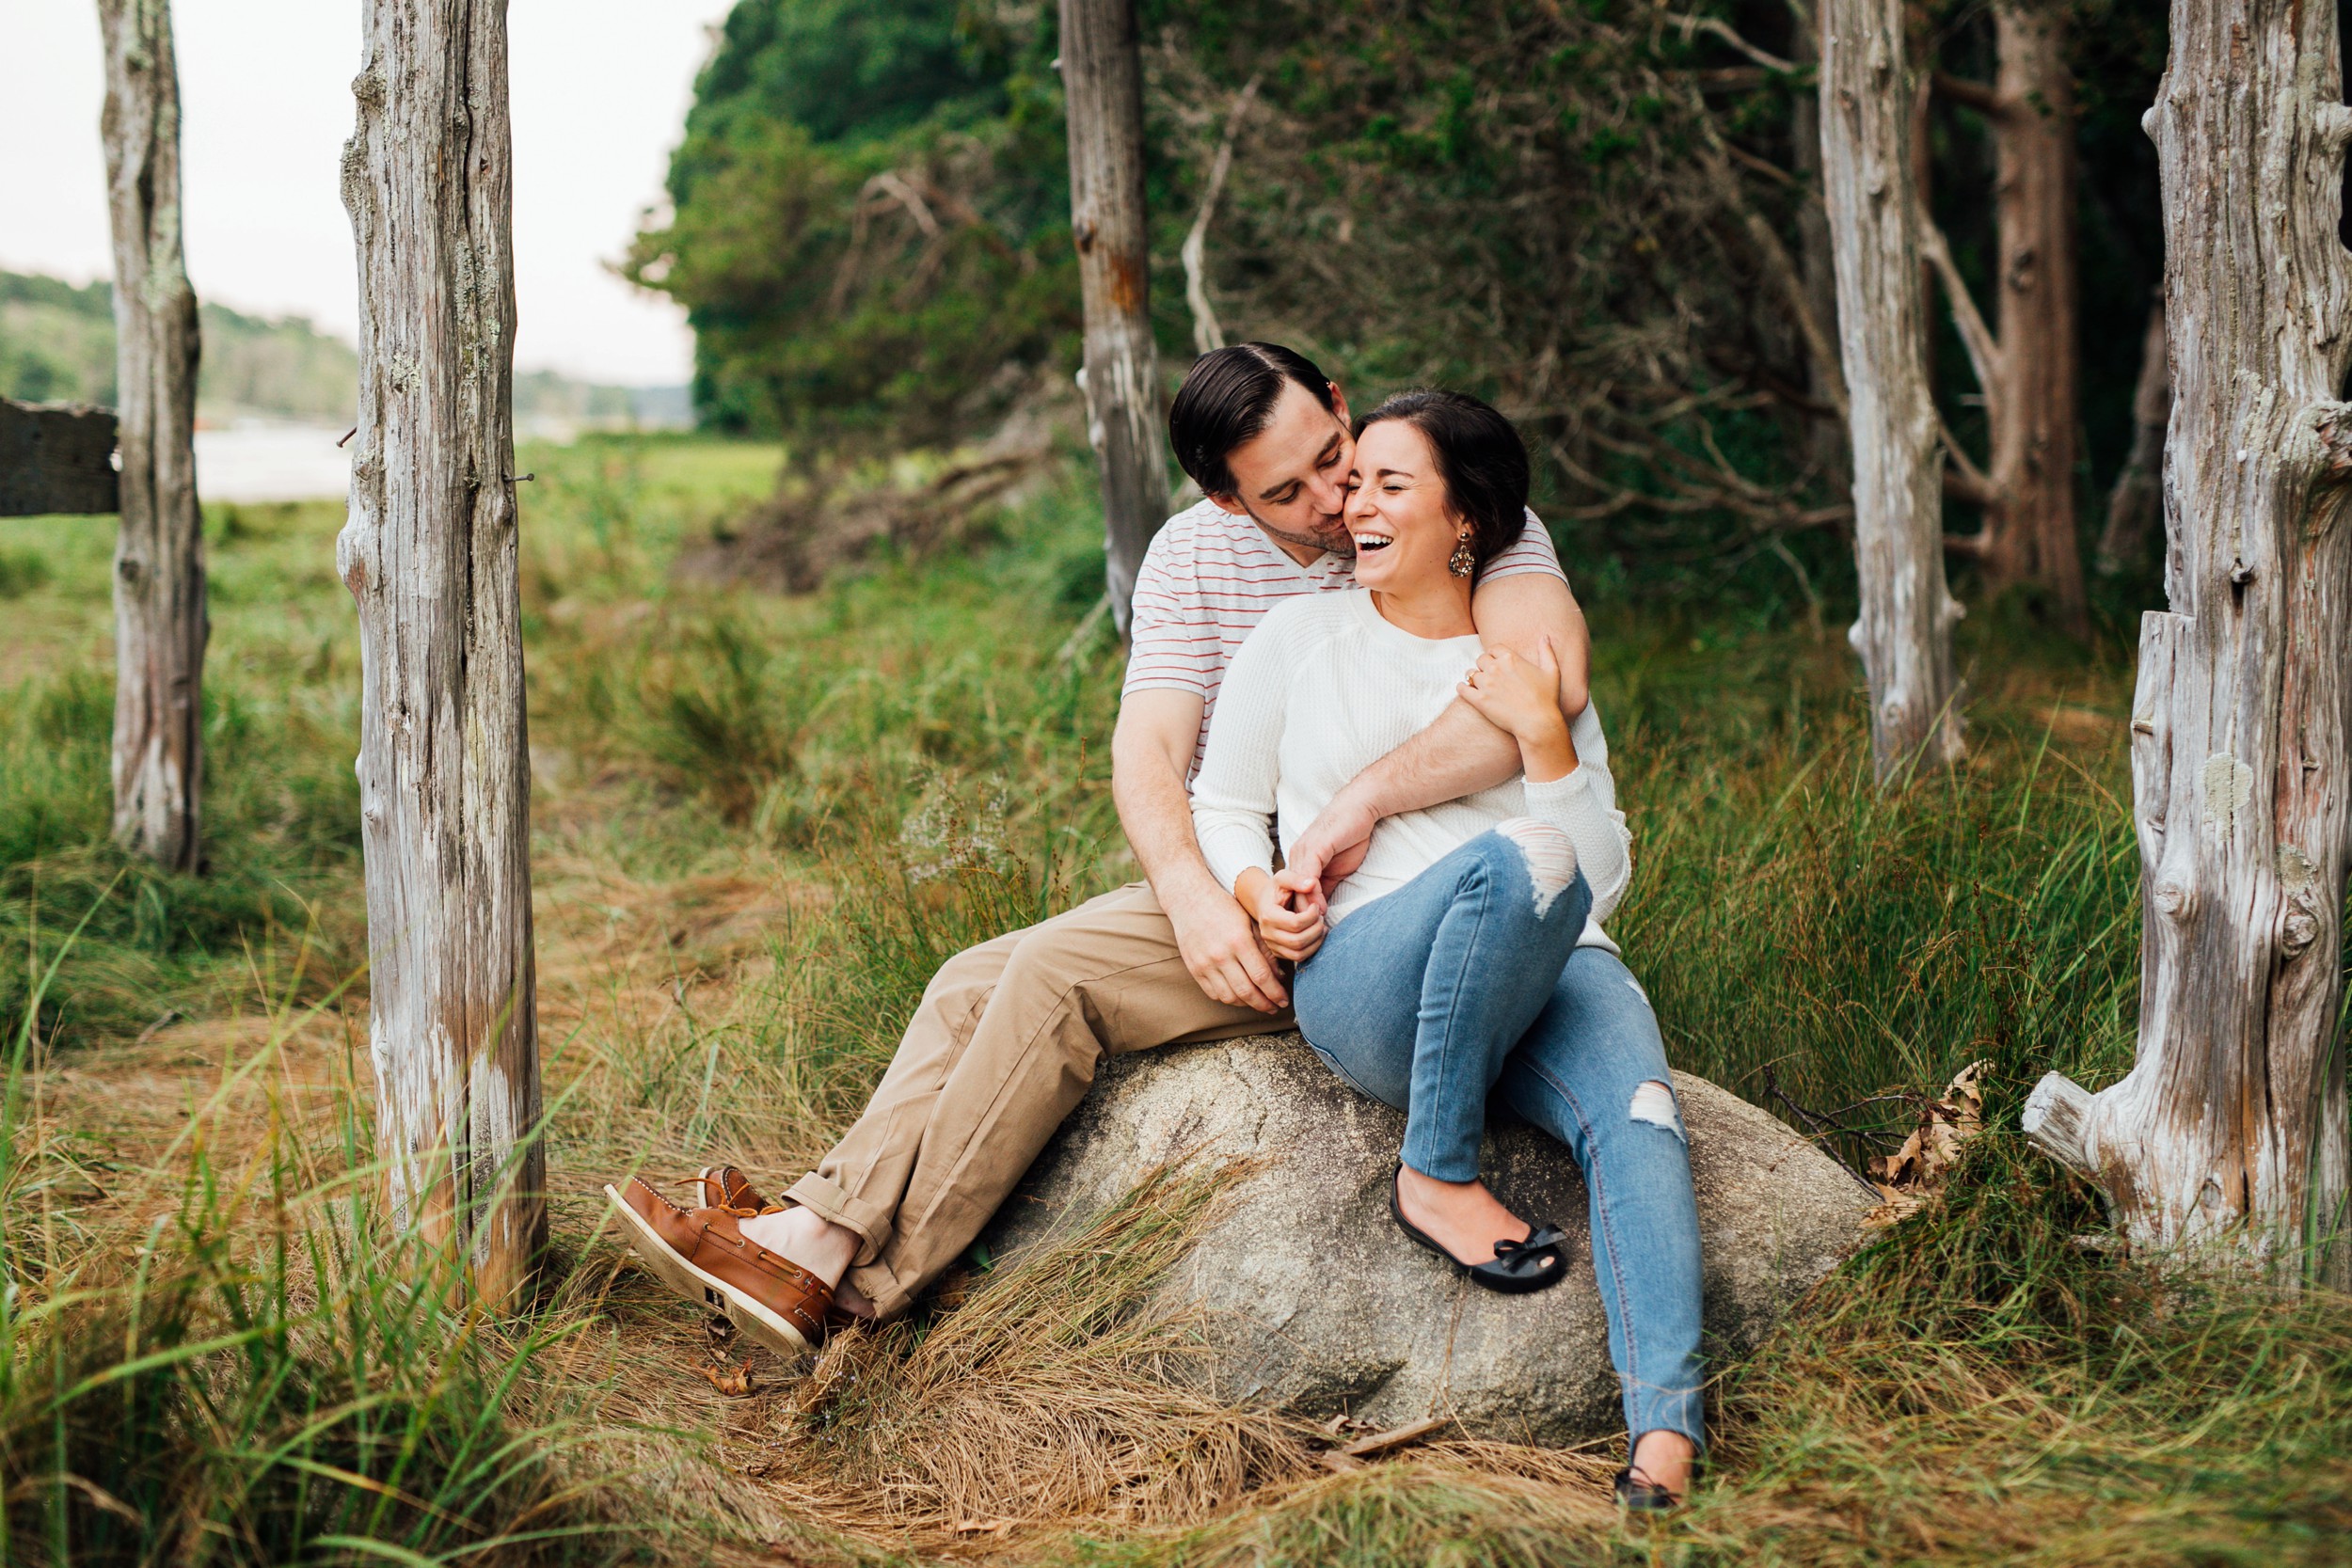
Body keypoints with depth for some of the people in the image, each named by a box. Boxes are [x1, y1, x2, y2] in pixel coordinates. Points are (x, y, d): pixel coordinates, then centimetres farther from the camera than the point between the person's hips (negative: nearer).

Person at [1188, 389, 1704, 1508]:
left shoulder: (1537, 669, 18)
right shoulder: (1299, 638, 16)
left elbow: (1604, 878, 10)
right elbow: (1221, 803, 20)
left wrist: (1543, 734, -4)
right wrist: (1255, 889, -2)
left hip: (1547, 969, 2)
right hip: (1362, 986, -2)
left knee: (1635, 1111, -32)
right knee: (1517, 859, -35)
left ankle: (1664, 1432, -47)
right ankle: (1435, 1177, -22)